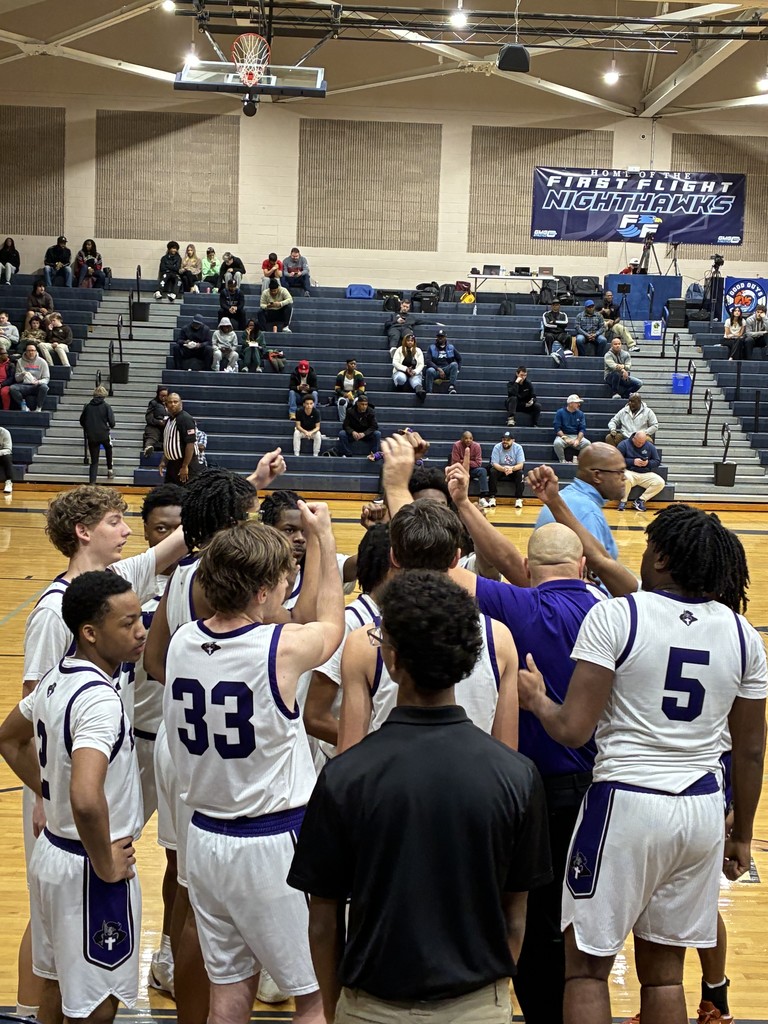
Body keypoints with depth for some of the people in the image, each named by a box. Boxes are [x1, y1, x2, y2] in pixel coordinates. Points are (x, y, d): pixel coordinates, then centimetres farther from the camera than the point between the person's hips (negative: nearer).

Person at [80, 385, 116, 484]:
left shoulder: (87, 406, 4)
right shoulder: (106, 406, -5)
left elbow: (82, 422, 11)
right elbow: (111, 422, -10)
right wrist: (111, 427, 14)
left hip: (91, 437, 2)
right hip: (104, 435, -2)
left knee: (94, 461, 8)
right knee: (108, 448, 32)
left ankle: (92, 481, -4)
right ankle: (110, 470, 34)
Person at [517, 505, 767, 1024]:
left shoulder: (614, 617, -11)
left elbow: (572, 729, -15)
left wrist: (537, 699, 6)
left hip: (626, 804, -5)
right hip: (703, 810, 5)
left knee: (586, 965, 9)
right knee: (664, 969, 17)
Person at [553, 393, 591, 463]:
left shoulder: (580, 414, 7)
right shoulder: (560, 412, -1)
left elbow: (582, 429, 1)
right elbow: (557, 428, -6)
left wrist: (577, 440, -16)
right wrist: (565, 438, -18)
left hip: (577, 436, 2)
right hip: (563, 436, -2)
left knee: (588, 444, -27)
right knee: (557, 443, -36)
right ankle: (562, 460, -14)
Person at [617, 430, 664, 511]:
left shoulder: (650, 446, 11)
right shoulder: (624, 444, 0)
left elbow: (657, 461, 12)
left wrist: (648, 463, -10)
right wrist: (633, 462, -17)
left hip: (646, 474, 4)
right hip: (630, 472, -4)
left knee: (660, 482, -23)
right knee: (626, 478, -41)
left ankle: (641, 500, -8)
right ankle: (623, 501, -15)